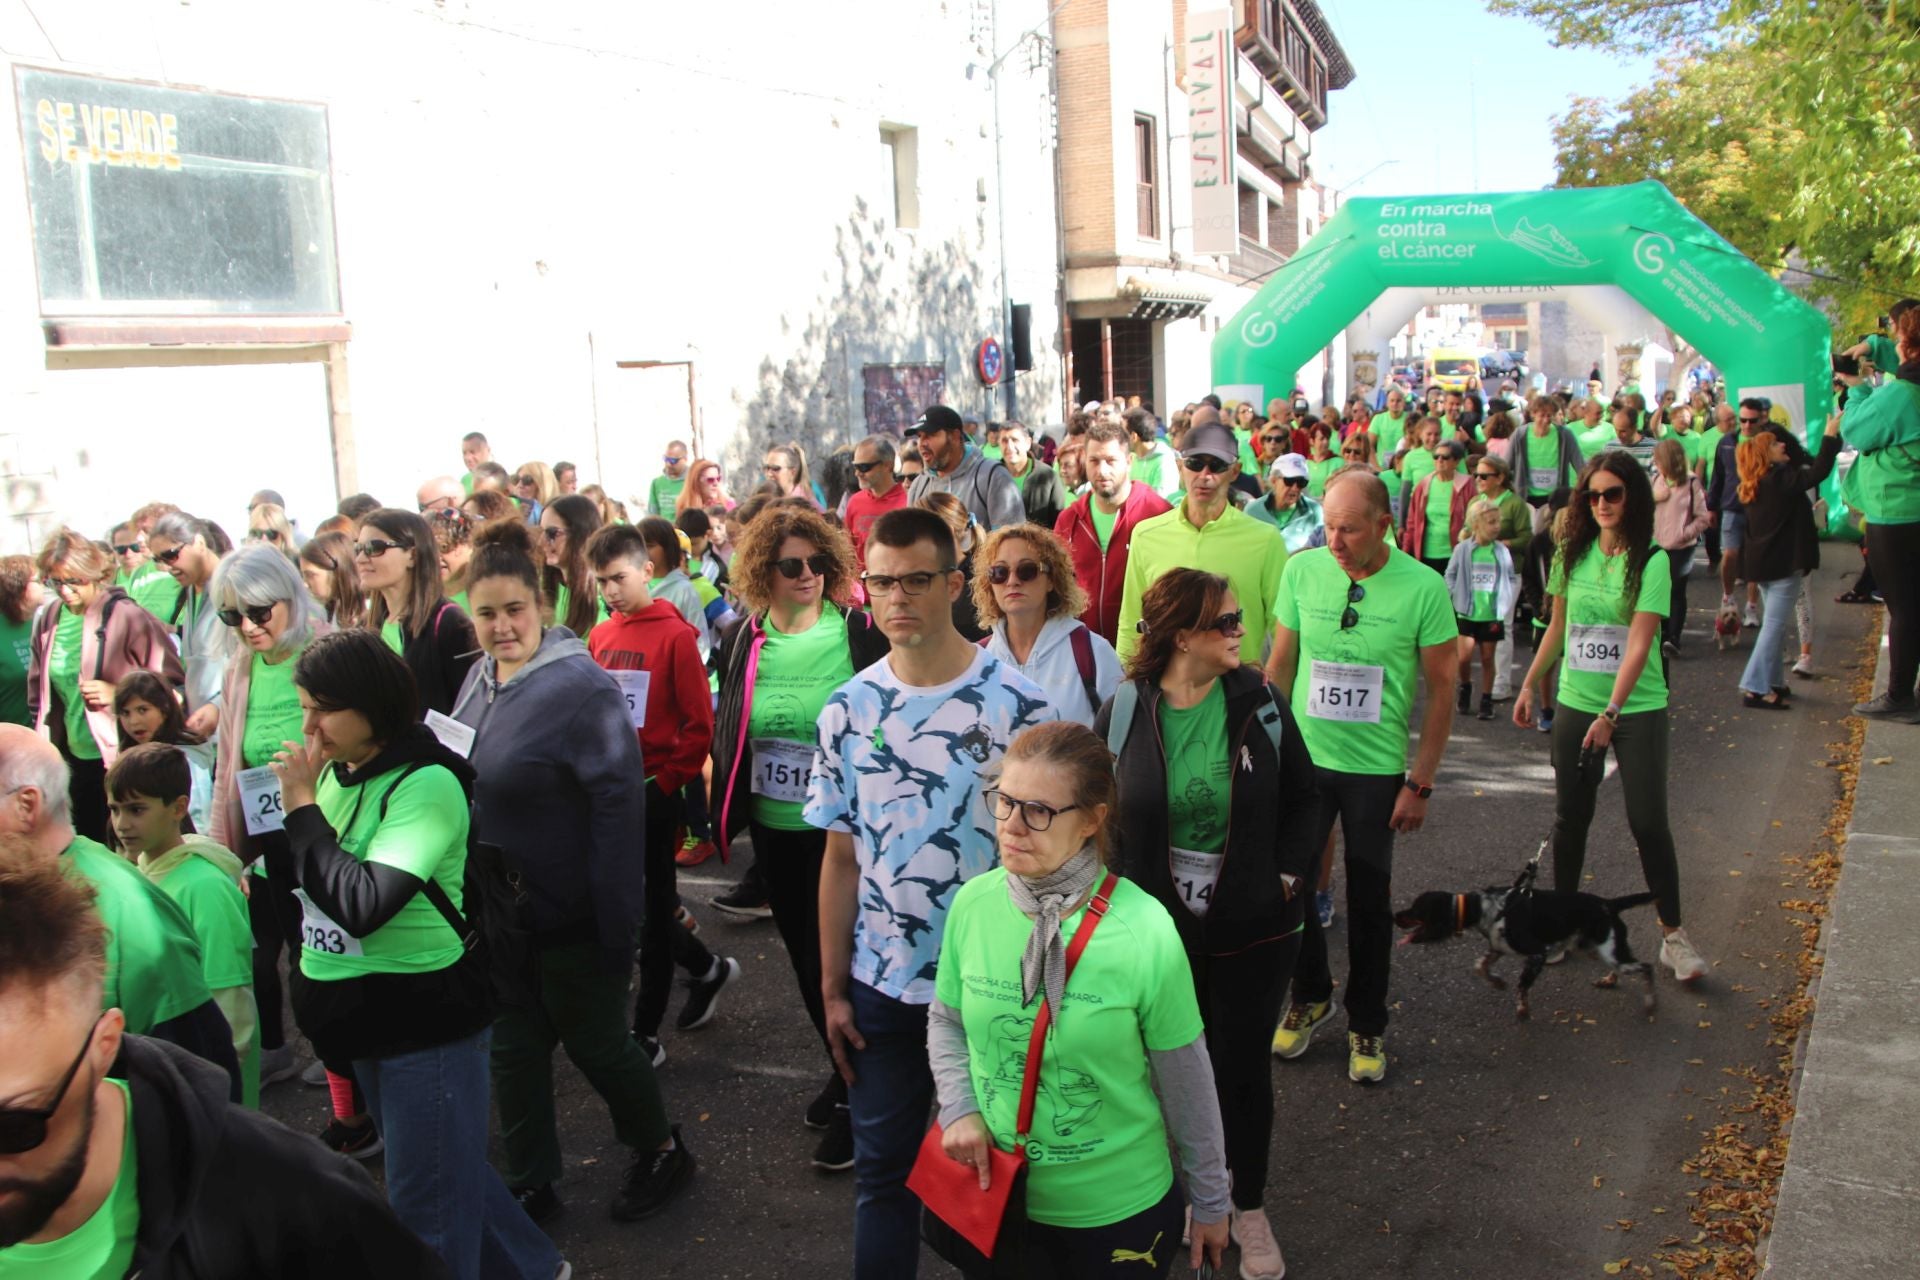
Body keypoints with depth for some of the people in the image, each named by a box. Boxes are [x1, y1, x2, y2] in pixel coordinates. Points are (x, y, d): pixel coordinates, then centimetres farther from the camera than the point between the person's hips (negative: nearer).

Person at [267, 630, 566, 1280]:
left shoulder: (427, 784, -21)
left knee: (427, 1203, 5)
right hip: (367, 1016, 8)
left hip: (427, 1019, -8)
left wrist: (302, 808, -23)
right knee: (442, 1169, 24)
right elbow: (299, 869, 10)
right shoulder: (338, 770, 1)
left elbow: (363, 903, -31)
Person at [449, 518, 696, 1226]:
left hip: (570, 920, -7)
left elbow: (618, 807, -21)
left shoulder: (581, 686, -20)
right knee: (514, 1047, 17)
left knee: (595, 1041, 10)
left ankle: (659, 1149, 34)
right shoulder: (481, 678, 3)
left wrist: (617, 925, -22)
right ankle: (529, 1184, 34)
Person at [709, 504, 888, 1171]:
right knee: (805, 958, 19)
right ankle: (845, 1070, 40)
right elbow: (725, 734, 13)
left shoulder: (862, 633, -11)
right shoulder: (742, 641, 1)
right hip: (775, 832, 5)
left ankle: (856, 1097, 20)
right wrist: (728, 805, 9)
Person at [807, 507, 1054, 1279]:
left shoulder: (1018, 707, -11)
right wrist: (832, 989, 5)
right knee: (883, 1168, 14)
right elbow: (840, 860, 4)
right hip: (881, 985, 2)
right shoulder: (847, 710, -1)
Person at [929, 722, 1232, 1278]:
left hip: (1120, 1210, -3)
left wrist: (1210, 1203, 1)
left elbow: (1186, 1085, -9)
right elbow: (946, 1021, 7)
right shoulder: (973, 903, -12)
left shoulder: (1145, 934, -22)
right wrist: (959, 1109, -9)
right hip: (998, 1197, 3)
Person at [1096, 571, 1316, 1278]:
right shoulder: (1123, 714, -10)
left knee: (1244, 1066, 12)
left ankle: (1250, 1209, 33)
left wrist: (1289, 874, -5)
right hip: (1161, 928, 0)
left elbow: (1301, 797, 3)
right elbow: (1100, 814, -1)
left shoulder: (1261, 704, -8)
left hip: (1255, 928, 0)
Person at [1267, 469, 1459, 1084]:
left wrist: (1420, 783, -7)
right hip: (1303, 758, 2)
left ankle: (1367, 1025, 29)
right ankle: (1310, 995, 34)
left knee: (1370, 901, 10)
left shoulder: (1423, 588, -13)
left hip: (1377, 768, -2)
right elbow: (1279, 665, 5)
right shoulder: (1302, 570, -6)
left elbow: (1441, 691, -6)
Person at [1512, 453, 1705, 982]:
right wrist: (1529, 686, 12)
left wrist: (1611, 712, -27)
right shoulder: (1571, 554, 2)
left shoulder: (1651, 561, -13)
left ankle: (1673, 934, 11)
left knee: (1649, 822, -2)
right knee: (1570, 816, 11)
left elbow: (1639, 643, -20)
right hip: (1575, 703, 4)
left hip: (1638, 708, -4)